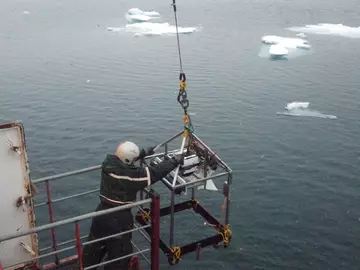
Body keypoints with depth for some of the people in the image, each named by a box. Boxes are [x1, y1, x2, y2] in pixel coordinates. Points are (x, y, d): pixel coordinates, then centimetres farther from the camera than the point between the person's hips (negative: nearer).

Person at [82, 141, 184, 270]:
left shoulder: (108, 163, -8)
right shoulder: (132, 175, -25)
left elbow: (122, 159, 14)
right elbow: (155, 172, -18)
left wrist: (143, 152, 19)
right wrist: (175, 161, -5)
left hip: (102, 212, 6)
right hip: (119, 218, -6)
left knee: (94, 246, 25)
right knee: (120, 251, 15)